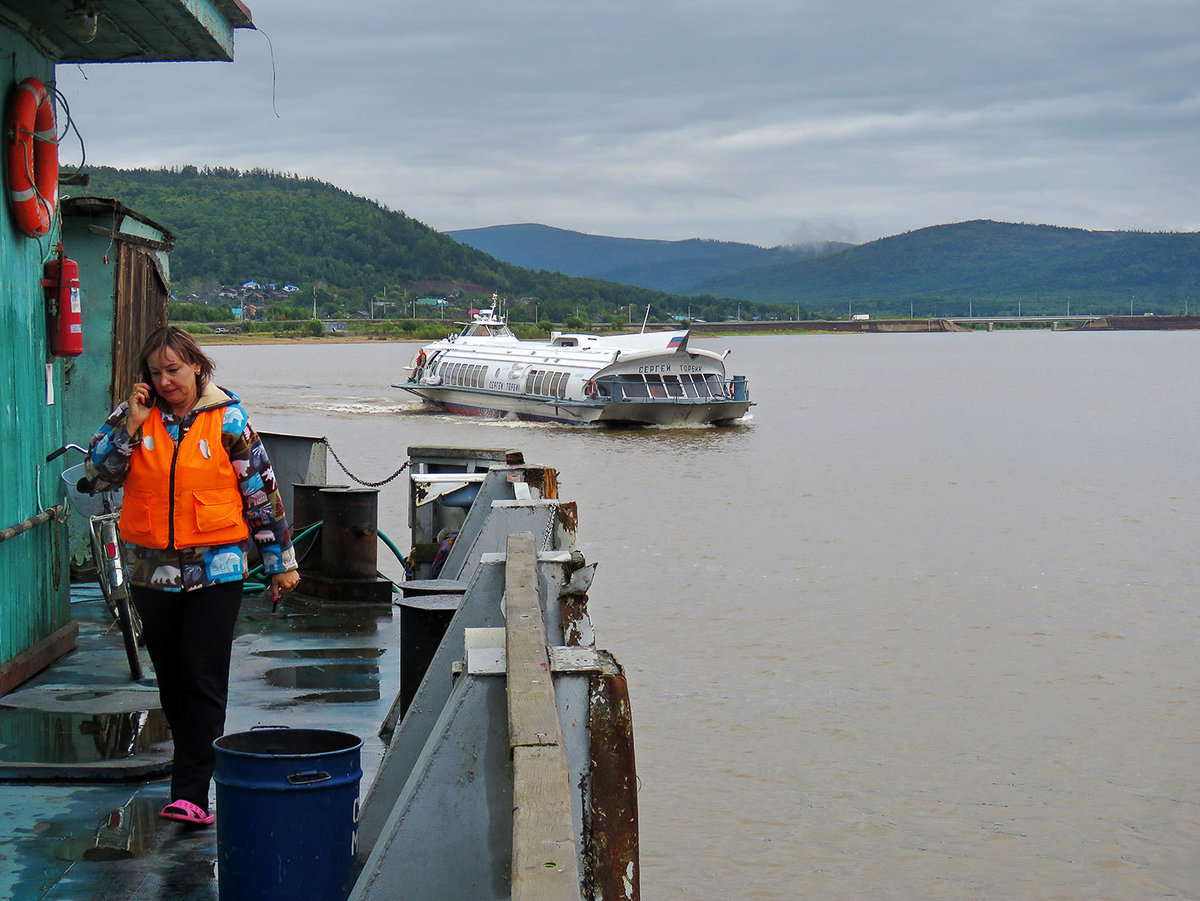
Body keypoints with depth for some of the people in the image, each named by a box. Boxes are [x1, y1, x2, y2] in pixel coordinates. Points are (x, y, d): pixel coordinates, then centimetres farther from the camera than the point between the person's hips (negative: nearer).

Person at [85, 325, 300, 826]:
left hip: (215, 571, -4)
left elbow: (261, 491, 3)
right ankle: (195, 766, 28)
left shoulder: (227, 420, -2)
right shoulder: (135, 418, 6)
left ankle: (190, 793, -10)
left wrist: (280, 560, 5)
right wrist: (131, 422, -10)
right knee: (171, 681, 12)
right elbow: (98, 474, -1)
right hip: (152, 572, 4)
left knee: (203, 681, -8)